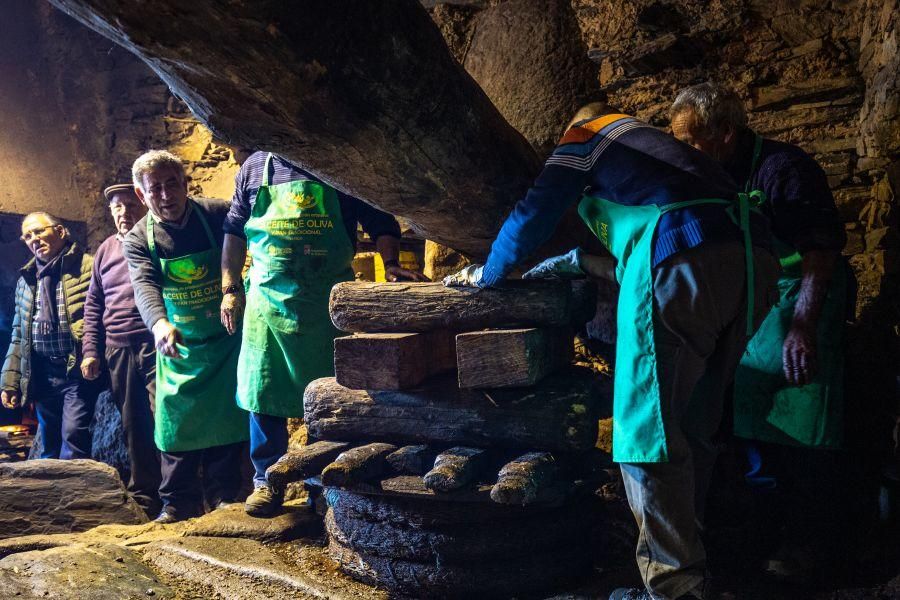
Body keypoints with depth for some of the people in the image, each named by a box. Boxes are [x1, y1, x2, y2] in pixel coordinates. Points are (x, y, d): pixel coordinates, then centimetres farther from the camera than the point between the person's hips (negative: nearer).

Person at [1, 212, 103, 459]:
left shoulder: (87, 266, -3)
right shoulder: (26, 280, 17)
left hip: (78, 370, -6)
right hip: (42, 374, 6)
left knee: (73, 435, -15)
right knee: (50, 445, 11)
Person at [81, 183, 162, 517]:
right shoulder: (105, 250, 16)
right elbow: (93, 305, 19)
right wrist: (91, 350, 10)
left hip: (156, 347, -5)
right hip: (118, 352, 5)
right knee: (133, 428, 9)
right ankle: (143, 498, 20)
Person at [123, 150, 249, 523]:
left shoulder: (217, 215, -7)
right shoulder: (137, 240, -5)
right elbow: (144, 286, -21)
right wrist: (159, 324, -43)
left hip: (225, 338, -1)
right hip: (177, 343, 1)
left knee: (226, 418, 4)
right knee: (176, 421, 3)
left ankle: (224, 496, 18)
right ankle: (178, 503, 17)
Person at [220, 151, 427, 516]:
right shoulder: (255, 167, 8)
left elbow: (380, 222, 1)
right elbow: (234, 232, 14)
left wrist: (390, 264, -17)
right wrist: (230, 289, 7)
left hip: (326, 300, -1)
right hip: (266, 298, 2)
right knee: (263, 390, 3)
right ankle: (268, 480, 20)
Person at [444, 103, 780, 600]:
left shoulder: (586, 137, 18)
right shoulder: (650, 143, 38)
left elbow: (531, 216, 13)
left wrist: (486, 274, 28)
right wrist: (576, 262, 52)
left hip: (685, 266, -8)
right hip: (751, 260, 9)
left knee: (648, 430, -3)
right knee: (693, 425, 16)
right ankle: (683, 538, 27)